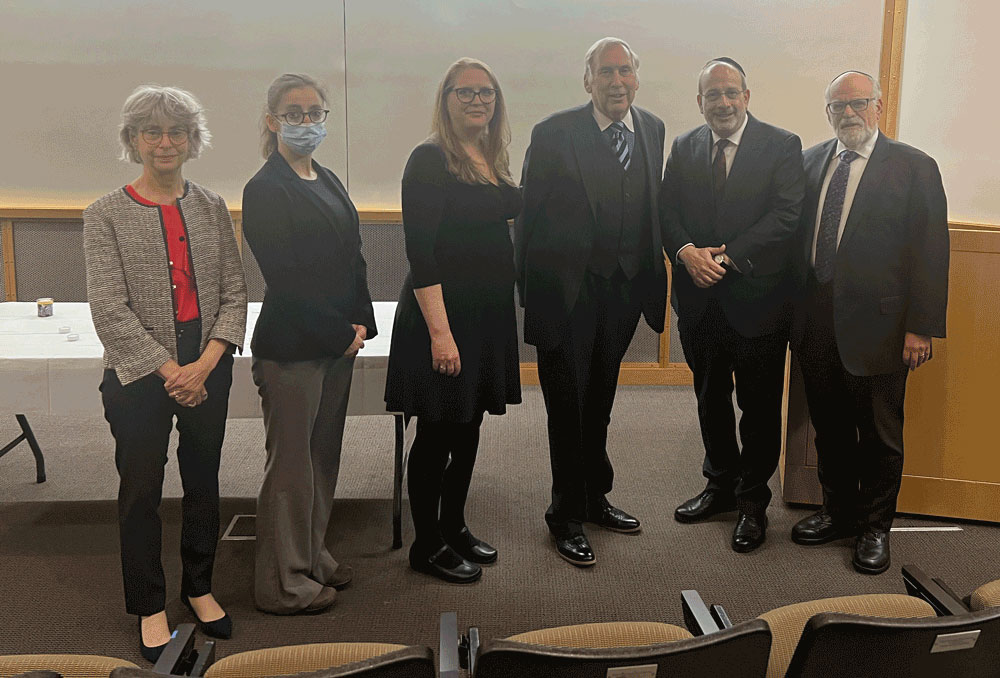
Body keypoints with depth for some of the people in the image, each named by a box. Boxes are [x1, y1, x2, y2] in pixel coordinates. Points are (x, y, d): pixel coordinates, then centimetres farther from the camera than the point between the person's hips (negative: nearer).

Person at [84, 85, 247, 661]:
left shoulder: (211, 207, 5)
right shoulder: (107, 215, -3)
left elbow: (235, 292, 2)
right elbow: (110, 308, -10)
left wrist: (205, 364, -10)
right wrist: (169, 370, -14)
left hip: (208, 370, 3)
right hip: (140, 373, -2)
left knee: (204, 483, 14)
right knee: (142, 490, 9)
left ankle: (200, 587, 34)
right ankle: (150, 607, 27)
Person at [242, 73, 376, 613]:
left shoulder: (328, 181, 13)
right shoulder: (266, 189, -11)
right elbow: (285, 278, -17)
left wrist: (361, 324, 4)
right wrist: (341, 333, -13)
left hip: (337, 342, 8)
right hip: (291, 348, -8)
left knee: (324, 454, 17)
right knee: (291, 463, 2)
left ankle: (313, 555, 33)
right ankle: (283, 583, 16)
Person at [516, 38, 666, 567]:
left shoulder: (653, 131, 4)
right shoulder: (554, 134, -11)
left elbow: (654, 208, 7)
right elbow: (529, 216, -9)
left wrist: (653, 278, 3)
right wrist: (531, 290, -10)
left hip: (624, 286, 5)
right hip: (568, 289, -5)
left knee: (599, 401, 20)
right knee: (568, 406, 5)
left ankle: (594, 497, 37)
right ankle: (567, 517, 20)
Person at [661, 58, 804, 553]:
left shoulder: (782, 146, -4)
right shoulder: (684, 149, 9)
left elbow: (786, 215, -13)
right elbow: (666, 211, 4)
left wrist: (727, 256, -19)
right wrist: (686, 251, -16)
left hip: (757, 295, -4)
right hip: (699, 298, 4)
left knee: (759, 407, 6)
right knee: (710, 398, 17)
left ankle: (753, 502, 23)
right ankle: (721, 485, 35)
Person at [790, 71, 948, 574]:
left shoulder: (914, 168, -3)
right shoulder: (810, 162, 9)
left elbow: (931, 252, -6)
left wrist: (920, 326, -11)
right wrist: (791, 309, 3)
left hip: (876, 325, -4)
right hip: (816, 323, 4)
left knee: (879, 434, 9)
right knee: (829, 428, 15)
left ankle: (875, 528, 26)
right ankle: (838, 513, 33)